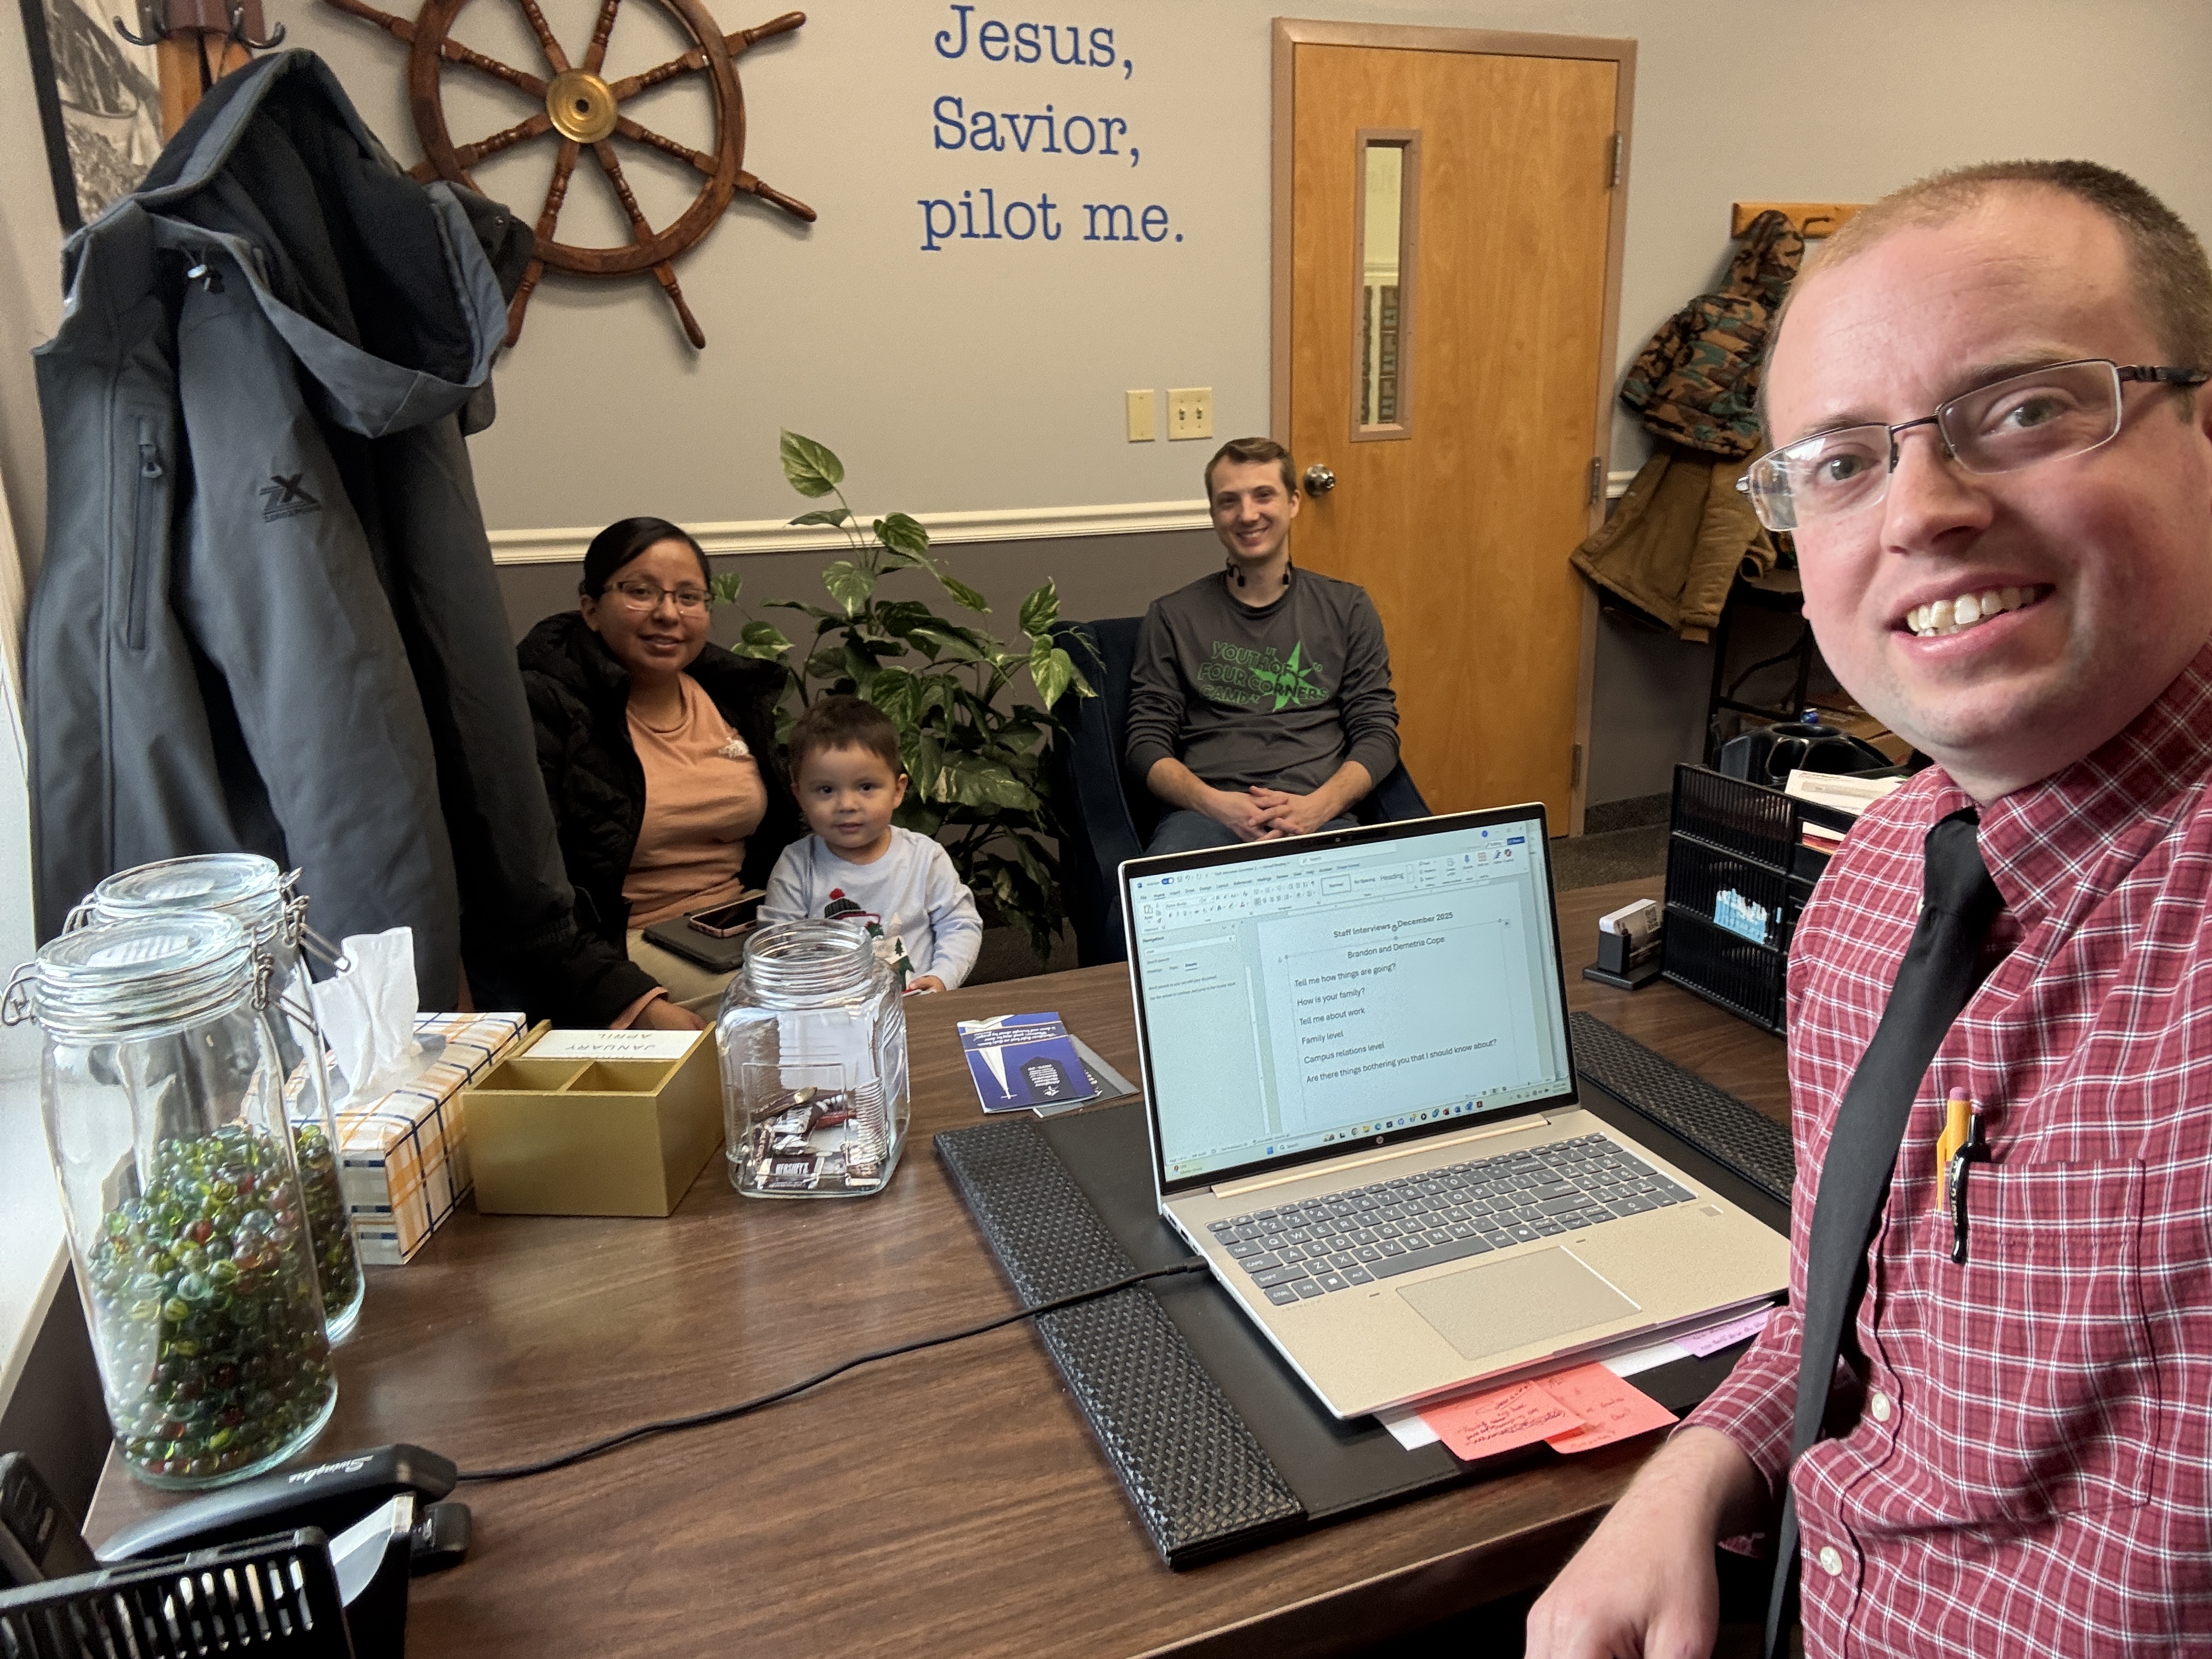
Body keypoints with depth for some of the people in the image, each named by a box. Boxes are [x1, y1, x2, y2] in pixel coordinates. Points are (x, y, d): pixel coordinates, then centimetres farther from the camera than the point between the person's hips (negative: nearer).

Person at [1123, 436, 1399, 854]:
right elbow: (1146, 744, 7)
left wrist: (1318, 806, -9)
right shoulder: (1172, 617, 14)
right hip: (1202, 815, -1)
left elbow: (1378, 734, 10)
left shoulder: (1347, 609, 16)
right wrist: (1215, 803, -12)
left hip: (1320, 820, 1)